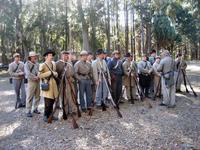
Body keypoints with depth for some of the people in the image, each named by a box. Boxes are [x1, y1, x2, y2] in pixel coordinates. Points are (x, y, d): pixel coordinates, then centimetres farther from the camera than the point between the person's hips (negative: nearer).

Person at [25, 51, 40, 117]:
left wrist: (39, 76, -10)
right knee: (30, 97, -2)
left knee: (37, 96, 10)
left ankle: (35, 109, 23)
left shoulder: (37, 64, 11)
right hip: (31, 82, -6)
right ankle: (28, 111, 5)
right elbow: (28, 73, -16)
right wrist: (35, 77, -16)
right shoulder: (27, 64, -5)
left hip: (38, 82, 6)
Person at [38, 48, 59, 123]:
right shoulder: (42, 65, -9)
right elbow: (39, 75, -17)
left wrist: (55, 74, 0)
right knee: (48, 102, -5)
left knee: (52, 101, 11)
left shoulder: (53, 64, 11)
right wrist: (49, 73, -16)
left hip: (53, 84, 6)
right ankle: (45, 116, 13)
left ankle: (50, 114, 24)